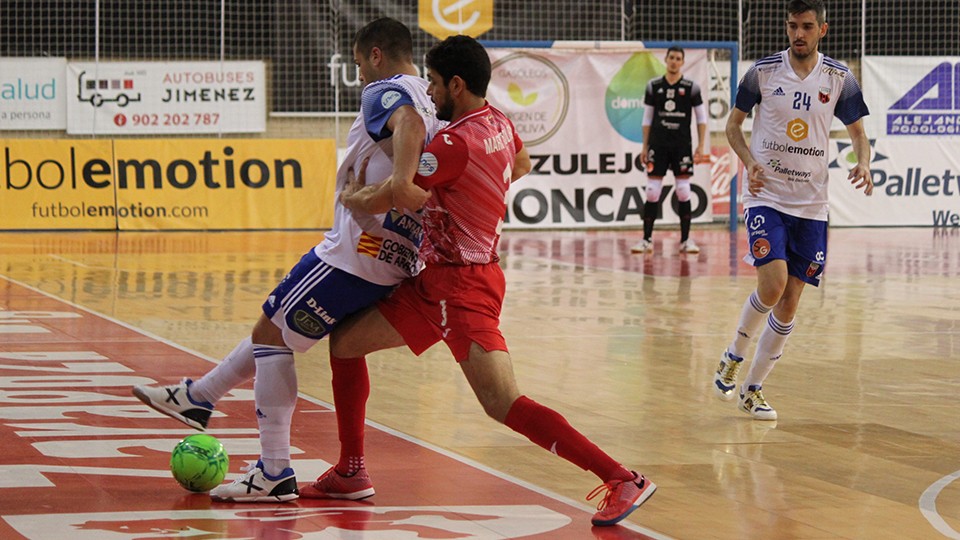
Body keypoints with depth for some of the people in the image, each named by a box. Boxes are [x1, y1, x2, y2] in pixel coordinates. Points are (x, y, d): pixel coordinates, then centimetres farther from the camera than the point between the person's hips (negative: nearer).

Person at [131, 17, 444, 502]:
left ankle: (274, 475, -4)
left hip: (358, 250, -9)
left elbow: (409, 125, -32)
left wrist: (398, 187, -45)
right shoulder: (430, 104, 18)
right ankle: (198, 397, 39)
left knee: (271, 335, -1)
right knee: (274, 328, 23)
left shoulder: (386, 92, -10)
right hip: (394, 260, 9)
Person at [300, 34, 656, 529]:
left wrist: (349, 195, 5)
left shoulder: (454, 143, -21)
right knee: (345, 343, 17)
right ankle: (351, 474, 24)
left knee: (504, 405, -20)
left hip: (462, 286, -10)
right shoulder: (499, 124, 7)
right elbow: (521, 167, 31)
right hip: (434, 282, 10)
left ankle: (622, 480, -21)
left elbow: (379, 200, -17)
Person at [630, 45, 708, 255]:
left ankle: (686, 240, 5)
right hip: (658, 143, 1)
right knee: (652, 192, -2)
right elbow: (647, 118, 10)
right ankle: (647, 240, 2)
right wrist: (645, 147, 5)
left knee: (684, 191, -2)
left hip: (682, 144, -1)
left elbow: (701, 118, 4)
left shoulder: (691, 88, 0)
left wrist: (700, 146, -4)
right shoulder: (653, 86, 5)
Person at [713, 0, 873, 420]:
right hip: (766, 196, -2)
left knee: (788, 306, 2)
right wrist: (749, 162, -11)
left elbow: (858, 133, 10)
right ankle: (732, 357, 4)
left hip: (810, 205, 2)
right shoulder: (763, 71, -2)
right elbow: (733, 123, 8)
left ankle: (752, 389, 16)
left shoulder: (839, 79, 1)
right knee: (772, 285, -21)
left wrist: (863, 164, -12)